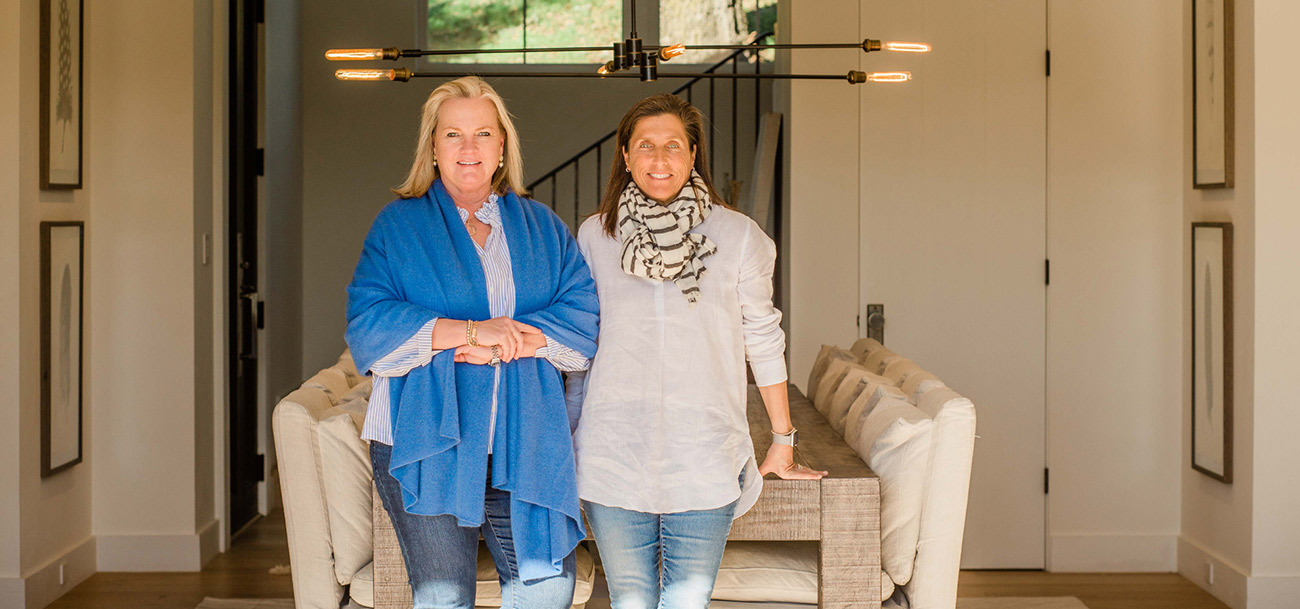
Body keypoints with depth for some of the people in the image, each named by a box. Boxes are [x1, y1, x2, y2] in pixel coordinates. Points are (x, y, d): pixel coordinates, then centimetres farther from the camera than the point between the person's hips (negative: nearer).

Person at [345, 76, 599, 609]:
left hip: (524, 441, 2)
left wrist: (514, 340, -17)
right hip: (427, 442, -2)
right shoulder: (398, 226, 6)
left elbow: (584, 319, 2)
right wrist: (472, 331, -18)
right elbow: (369, 328, -7)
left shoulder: (543, 228, 13)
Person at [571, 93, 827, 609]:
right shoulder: (595, 236, 5)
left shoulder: (737, 236, 2)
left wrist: (783, 443, 12)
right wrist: (566, 442, 15)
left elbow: (764, 341, 8)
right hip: (614, 455, 1)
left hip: (704, 461, -1)